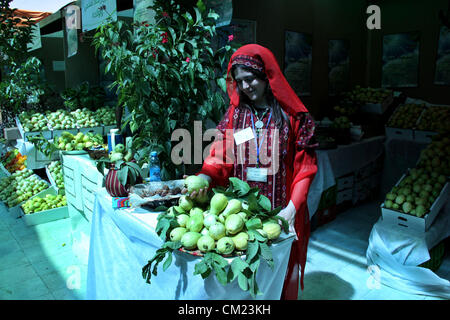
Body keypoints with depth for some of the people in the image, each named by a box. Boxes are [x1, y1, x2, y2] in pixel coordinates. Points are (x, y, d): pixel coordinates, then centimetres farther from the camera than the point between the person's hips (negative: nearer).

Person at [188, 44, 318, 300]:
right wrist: (204, 177, -20)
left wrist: (292, 208, -15)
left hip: (280, 210, -2)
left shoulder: (293, 116, -3)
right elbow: (221, 155, 0)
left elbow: (304, 167, -6)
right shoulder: (235, 114, 6)